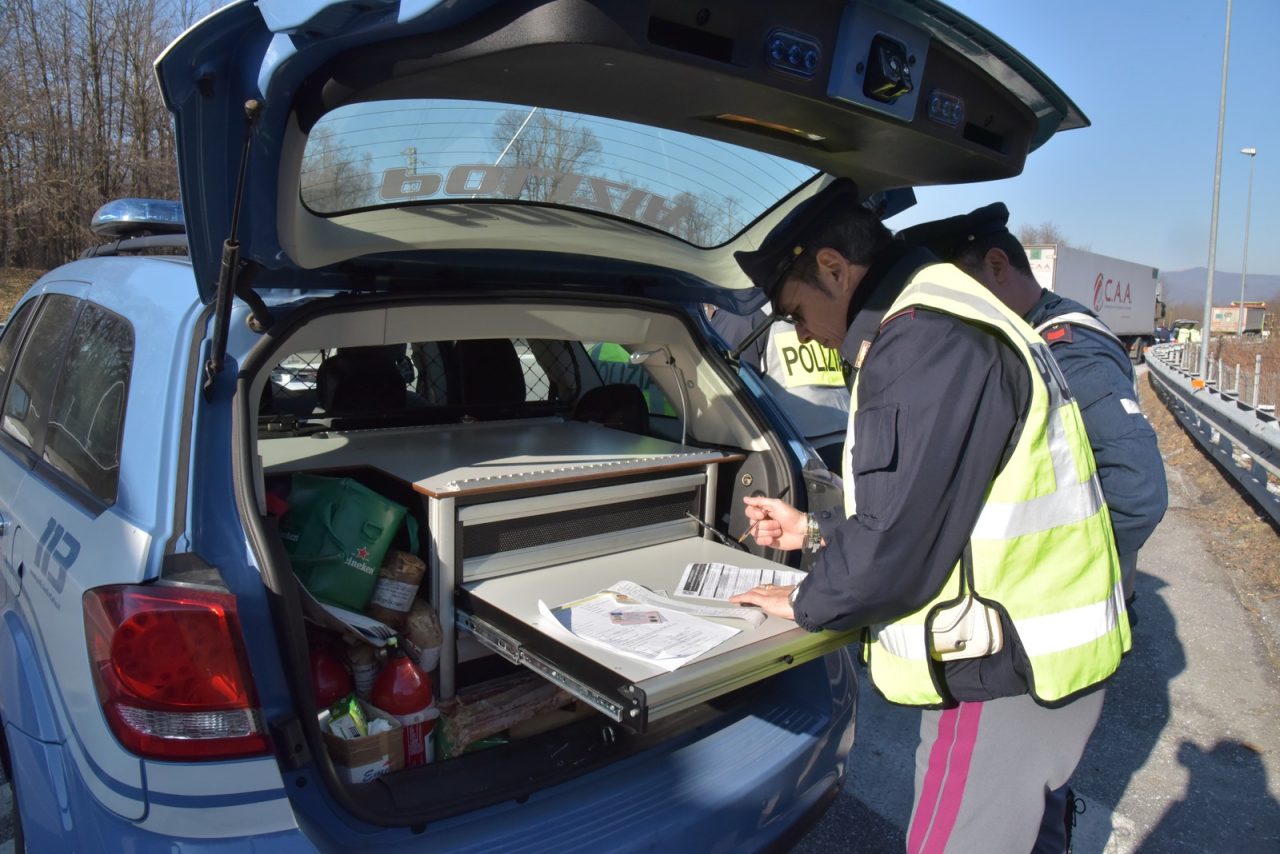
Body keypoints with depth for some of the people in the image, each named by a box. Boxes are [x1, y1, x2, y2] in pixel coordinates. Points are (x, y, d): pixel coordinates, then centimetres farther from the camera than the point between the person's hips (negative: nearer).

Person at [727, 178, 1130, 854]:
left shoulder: (926, 341, -21)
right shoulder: (944, 323, 13)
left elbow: (902, 536, -24)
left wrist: (805, 604, -6)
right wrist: (814, 533, 19)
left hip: (1006, 675, -10)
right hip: (1032, 651, 10)